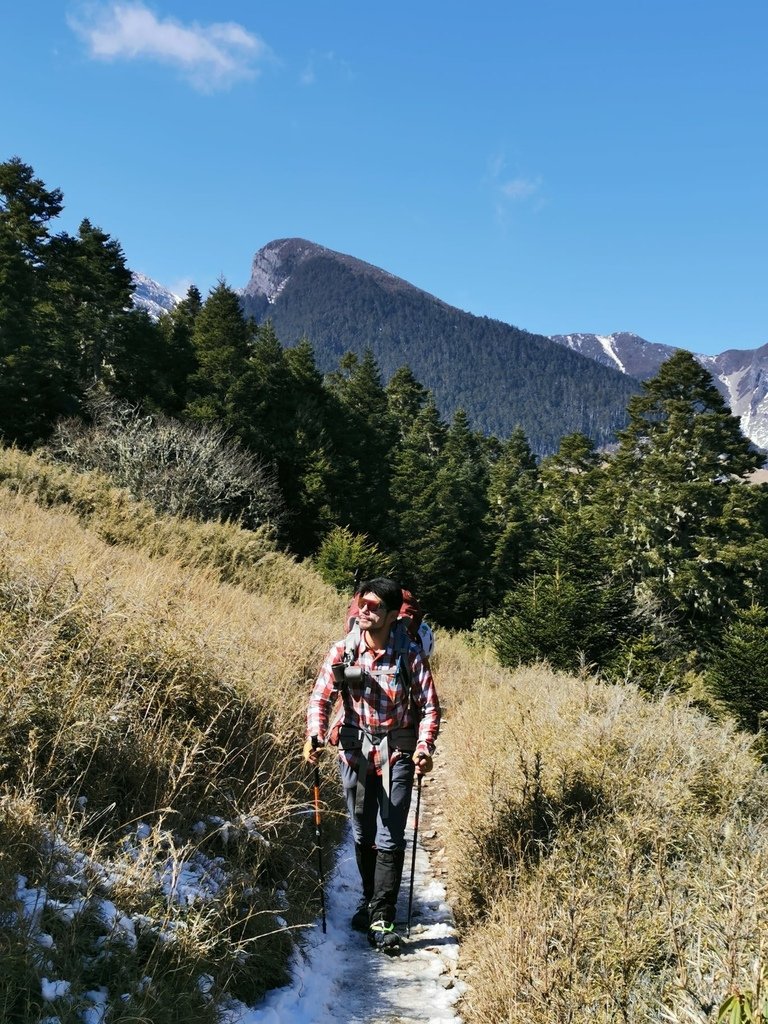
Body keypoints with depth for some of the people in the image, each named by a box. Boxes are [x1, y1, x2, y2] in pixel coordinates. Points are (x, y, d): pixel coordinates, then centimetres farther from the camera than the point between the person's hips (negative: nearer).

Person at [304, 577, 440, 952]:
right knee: (362, 834, 17)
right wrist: (314, 736, -23)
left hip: (397, 753, -2)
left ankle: (382, 920, 7)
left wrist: (424, 747, -20)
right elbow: (320, 697, -6)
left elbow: (429, 706, -6)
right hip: (355, 751, 2)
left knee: (390, 839, -3)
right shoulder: (343, 651, -7)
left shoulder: (410, 654, -11)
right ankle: (370, 898, 39)